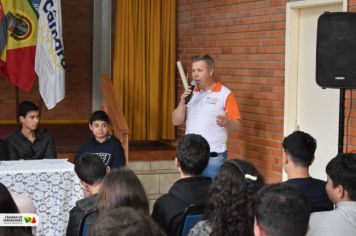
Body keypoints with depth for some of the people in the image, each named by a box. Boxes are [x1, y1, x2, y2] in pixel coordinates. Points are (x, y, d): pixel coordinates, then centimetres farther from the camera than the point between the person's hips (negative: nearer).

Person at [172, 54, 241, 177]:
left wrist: (226, 122, -28)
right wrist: (182, 103, -7)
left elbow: (236, 125, -7)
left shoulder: (225, 94, -5)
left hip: (214, 157, -5)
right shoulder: (190, 93, 11)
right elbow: (176, 121, 9)